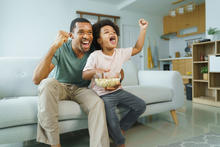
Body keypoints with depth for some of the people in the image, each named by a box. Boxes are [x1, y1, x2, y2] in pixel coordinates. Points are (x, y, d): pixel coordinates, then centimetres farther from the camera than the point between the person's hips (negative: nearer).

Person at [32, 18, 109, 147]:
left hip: (81, 89, 1)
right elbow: (36, 79, -31)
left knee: (98, 103, -29)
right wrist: (54, 47, -41)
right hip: (61, 87, -1)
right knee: (48, 82, -33)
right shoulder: (61, 49, -19)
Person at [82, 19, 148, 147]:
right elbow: (84, 75, -11)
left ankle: (121, 128, 21)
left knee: (141, 106, 1)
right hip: (103, 94, -6)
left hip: (118, 91, 6)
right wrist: (95, 71, -33)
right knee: (112, 121, -24)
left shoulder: (121, 53, 2)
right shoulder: (95, 56, -12)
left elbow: (137, 48, 12)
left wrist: (143, 29, 6)